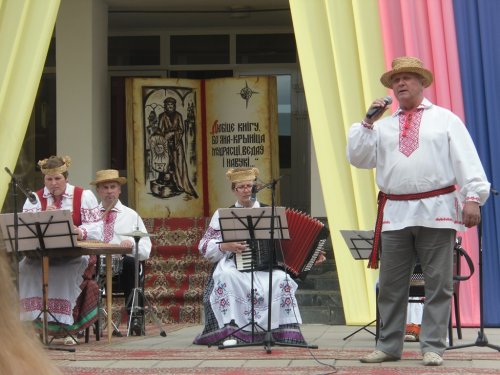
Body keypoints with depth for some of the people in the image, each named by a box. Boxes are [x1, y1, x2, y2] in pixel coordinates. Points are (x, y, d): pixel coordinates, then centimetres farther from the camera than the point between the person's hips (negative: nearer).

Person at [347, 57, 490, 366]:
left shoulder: (446, 120, 8)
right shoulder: (382, 126, 17)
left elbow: (466, 159, 1)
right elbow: (357, 158, 10)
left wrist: (473, 196, -11)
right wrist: (368, 123, 2)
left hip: (436, 212, -3)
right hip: (395, 213, 3)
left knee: (438, 284, 0)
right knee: (391, 285, 6)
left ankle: (433, 347, 5)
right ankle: (389, 346, 15)